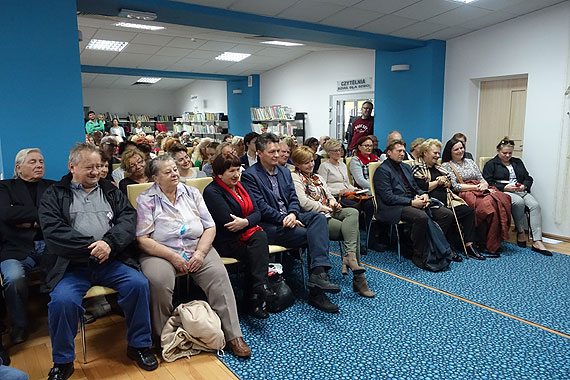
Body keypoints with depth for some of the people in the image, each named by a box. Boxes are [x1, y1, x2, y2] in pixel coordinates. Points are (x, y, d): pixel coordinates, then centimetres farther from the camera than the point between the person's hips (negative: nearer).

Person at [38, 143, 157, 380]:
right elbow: (53, 230, -5)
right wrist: (91, 247, -14)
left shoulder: (110, 191, 18)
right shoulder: (54, 195, 10)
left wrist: (109, 243, -14)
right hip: (71, 265, -2)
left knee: (139, 284, -21)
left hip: (111, 261, 2)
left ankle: (138, 345, 0)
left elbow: (128, 218, 4)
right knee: (62, 300, -27)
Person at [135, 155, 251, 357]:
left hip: (197, 250, 3)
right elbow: (143, 239, -7)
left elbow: (210, 227, 6)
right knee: (159, 282, -32)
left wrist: (200, 253, -10)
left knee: (219, 274, -23)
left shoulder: (192, 193, 9)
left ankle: (233, 336, -17)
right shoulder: (146, 200, 0)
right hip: (161, 254, -2)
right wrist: (173, 257, -15)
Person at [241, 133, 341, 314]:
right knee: (312, 236, -22)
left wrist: (293, 214, -10)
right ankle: (316, 293, -15)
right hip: (268, 225, -6)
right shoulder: (250, 175, -5)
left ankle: (318, 273, -35)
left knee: (319, 218, -23)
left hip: (288, 217, 7)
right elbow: (260, 206, -13)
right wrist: (283, 219, -18)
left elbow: (293, 198, 12)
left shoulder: (284, 171, 17)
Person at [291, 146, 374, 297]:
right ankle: (358, 277, -20)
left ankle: (350, 257, -27)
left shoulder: (316, 177, 26)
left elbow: (328, 194, 27)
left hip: (328, 212, 8)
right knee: (354, 229, -20)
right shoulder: (295, 178, -3)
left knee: (353, 212, -22)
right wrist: (323, 207, -10)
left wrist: (332, 202, 4)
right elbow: (303, 203, -16)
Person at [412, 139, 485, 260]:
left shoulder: (437, 167, 25)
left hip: (447, 200, 8)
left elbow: (449, 183, 27)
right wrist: (438, 182, -3)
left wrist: (446, 182, 3)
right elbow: (422, 188, -14)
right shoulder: (418, 168, -1)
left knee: (469, 211, -12)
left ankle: (469, 246, -12)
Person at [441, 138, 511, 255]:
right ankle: (483, 245, -26)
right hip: (464, 194, -6)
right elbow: (454, 186, -6)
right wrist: (476, 187, -10)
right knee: (486, 205, -35)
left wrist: (484, 185, -4)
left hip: (480, 191, 6)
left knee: (501, 201, -27)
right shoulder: (446, 166, 6)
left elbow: (482, 179, 20)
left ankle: (495, 242, -22)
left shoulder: (470, 162, 25)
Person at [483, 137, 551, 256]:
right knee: (519, 202, -36)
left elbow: (528, 178, 21)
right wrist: (505, 187, -14)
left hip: (521, 191, 5)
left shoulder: (517, 162, 25)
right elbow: (488, 183, -3)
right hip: (503, 192, -5)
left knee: (535, 205, -25)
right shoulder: (491, 164, 9)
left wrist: (524, 186, -2)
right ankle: (520, 232, -19)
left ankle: (537, 242, -31)